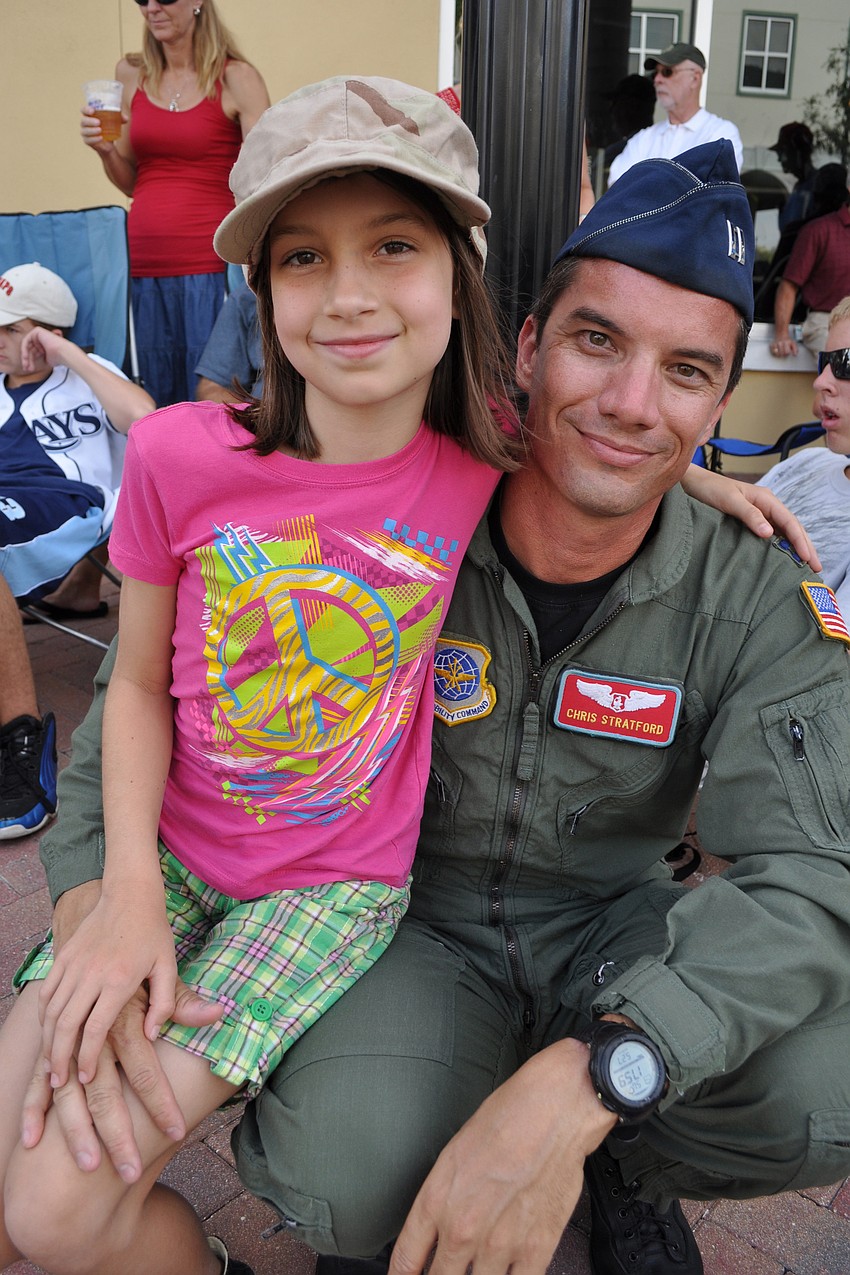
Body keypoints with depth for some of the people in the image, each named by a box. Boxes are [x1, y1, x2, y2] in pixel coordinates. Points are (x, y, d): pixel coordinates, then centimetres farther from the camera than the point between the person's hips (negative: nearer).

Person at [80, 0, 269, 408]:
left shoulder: (237, 78, -1)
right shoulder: (131, 75, 13)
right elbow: (130, 183, 19)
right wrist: (105, 149, -1)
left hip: (209, 263, -4)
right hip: (145, 264, 4)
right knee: (160, 398, 9)